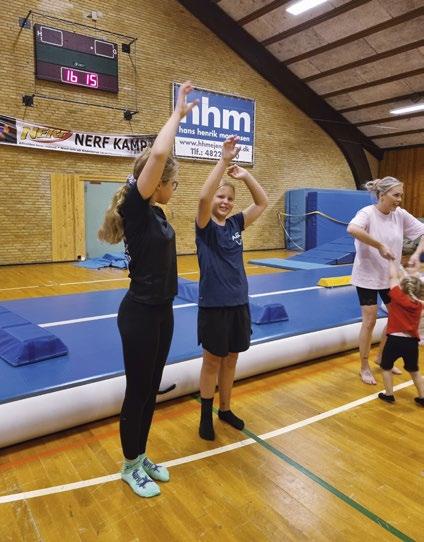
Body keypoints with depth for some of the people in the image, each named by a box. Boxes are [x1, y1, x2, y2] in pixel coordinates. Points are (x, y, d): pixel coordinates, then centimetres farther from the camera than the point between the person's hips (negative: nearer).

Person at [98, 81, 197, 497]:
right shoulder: (136, 208, -15)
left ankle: (141, 457, 36)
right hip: (140, 315, -9)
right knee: (137, 392, 7)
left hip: (162, 311, 9)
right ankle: (130, 467, 28)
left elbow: (161, 160, 23)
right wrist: (178, 113, -14)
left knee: (151, 389, 18)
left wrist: (180, 118, 23)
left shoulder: (155, 212, 8)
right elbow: (157, 155, -28)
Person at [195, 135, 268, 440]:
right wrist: (224, 161, -27)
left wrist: (245, 175, -4)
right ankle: (206, 416, 25)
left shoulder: (236, 224, 7)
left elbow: (263, 202, 6)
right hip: (213, 305, -5)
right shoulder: (205, 226, -8)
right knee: (212, 361, 7)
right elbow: (203, 197, -27)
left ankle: (225, 409, 34)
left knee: (231, 359, 16)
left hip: (239, 303, 5)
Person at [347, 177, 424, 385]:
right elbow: (352, 229, -41)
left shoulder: (400, 214, -2)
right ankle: (364, 368, 19)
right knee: (370, 321, 0)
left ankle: (382, 357, 37)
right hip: (368, 276, -6)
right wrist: (380, 246, -36)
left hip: (391, 276, 6)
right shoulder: (368, 213, -19)